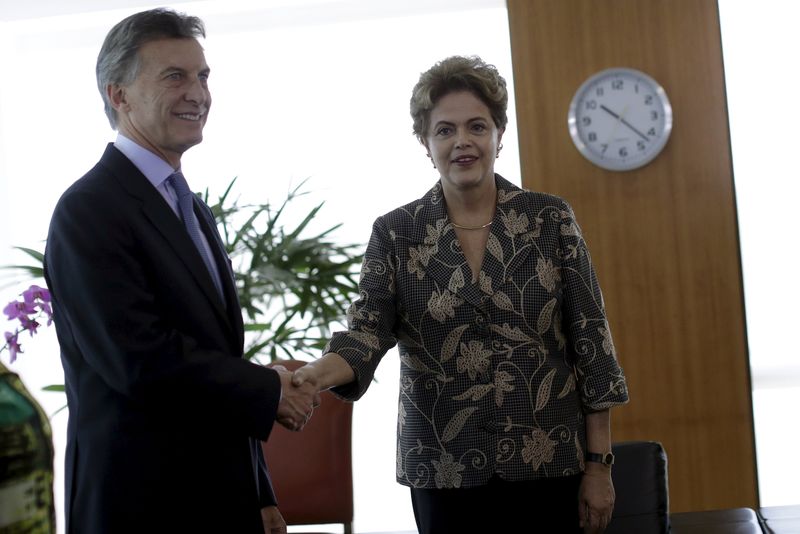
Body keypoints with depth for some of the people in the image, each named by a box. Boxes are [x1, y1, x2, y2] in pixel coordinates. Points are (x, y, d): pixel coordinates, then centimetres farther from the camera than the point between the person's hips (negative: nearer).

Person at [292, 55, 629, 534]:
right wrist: (315, 375, -31)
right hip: (445, 474, 0)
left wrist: (598, 464, -2)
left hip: (549, 465, 0)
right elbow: (367, 331, -9)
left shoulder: (551, 219, -1)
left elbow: (590, 342, 0)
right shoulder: (395, 233, 1)